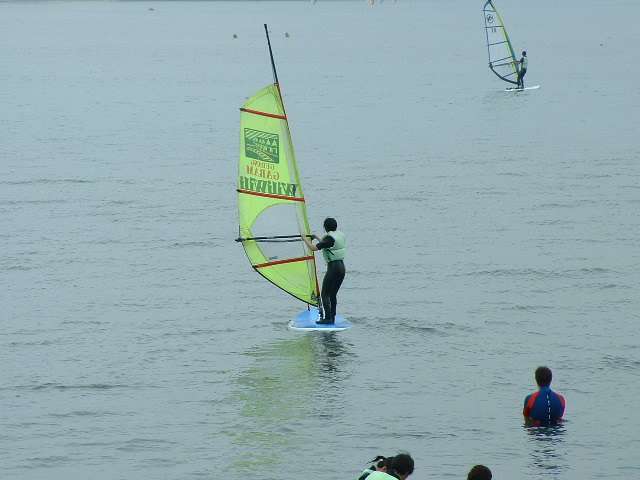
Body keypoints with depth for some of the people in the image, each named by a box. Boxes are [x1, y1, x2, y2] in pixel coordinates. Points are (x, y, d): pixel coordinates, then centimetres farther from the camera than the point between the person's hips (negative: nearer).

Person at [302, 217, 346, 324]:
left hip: (333, 267, -9)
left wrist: (305, 239, -3)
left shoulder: (330, 238, -16)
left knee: (325, 294, -2)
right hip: (342, 267, 9)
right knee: (333, 294, 14)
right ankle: (332, 318, 14)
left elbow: (313, 248, -18)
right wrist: (317, 238, 33)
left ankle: (327, 318, -7)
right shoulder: (340, 235, 11)